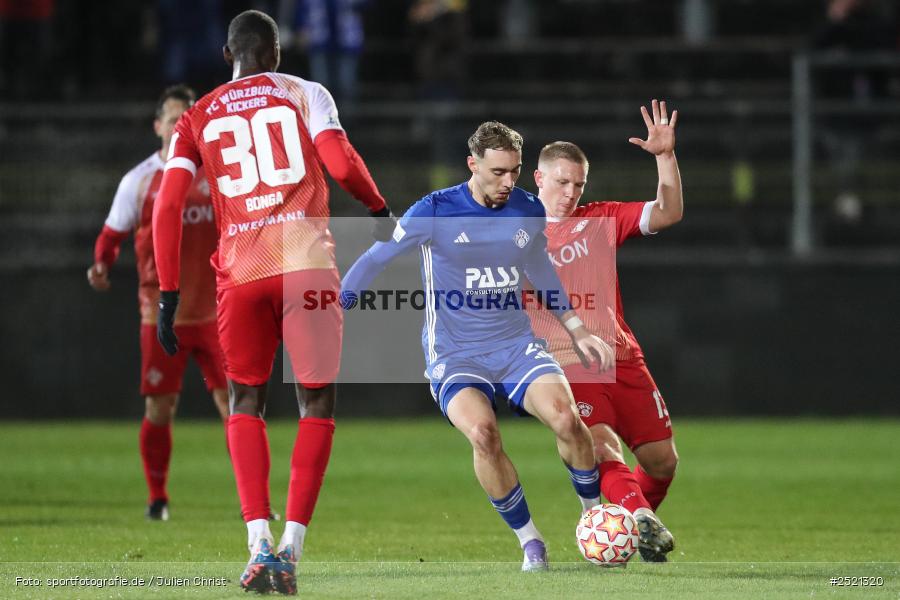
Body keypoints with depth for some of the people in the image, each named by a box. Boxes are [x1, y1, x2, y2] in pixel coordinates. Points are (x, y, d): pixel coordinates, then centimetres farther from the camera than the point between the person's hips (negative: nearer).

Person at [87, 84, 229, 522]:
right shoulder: (139, 181, 0)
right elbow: (112, 235, 4)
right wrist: (101, 266, -14)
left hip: (215, 313, 1)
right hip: (163, 316, -1)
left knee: (235, 403, -3)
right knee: (159, 410, -1)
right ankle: (157, 498, 14)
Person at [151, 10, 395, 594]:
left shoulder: (198, 118, 15)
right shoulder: (304, 94, 10)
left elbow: (168, 207, 7)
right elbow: (342, 163, -5)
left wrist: (168, 297, 9)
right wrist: (381, 210, 14)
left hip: (241, 271, 2)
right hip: (308, 261, -2)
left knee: (246, 402, 14)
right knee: (318, 402, 8)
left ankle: (259, 544, -3)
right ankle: (291, 549, -3)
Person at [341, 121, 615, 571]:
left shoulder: (529, 211, 3)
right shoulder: (435, 212, -10)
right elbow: (374, 260, -3)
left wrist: (577, 332, 20)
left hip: (515, 344, 3)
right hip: (454, 355, -3)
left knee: (566, 418, -23)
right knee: (482, 431, -31)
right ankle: (530, 543, -14)